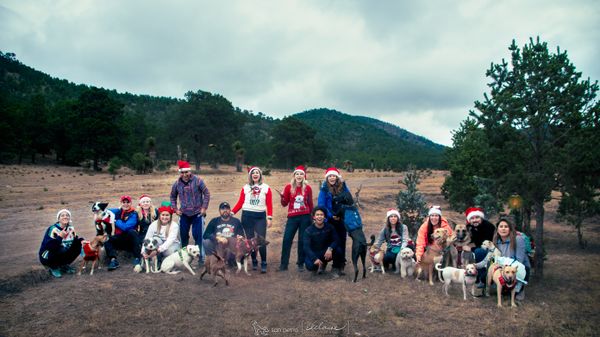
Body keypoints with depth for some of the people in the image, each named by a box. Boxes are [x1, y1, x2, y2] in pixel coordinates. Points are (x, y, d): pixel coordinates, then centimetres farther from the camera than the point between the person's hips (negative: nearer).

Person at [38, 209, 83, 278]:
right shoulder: (53, 229, -22)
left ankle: (63, 265, 7)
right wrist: (60, 237, -37)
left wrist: (80, 240, -18)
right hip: (47, 256, -6)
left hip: (61, 254, 6)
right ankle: (53, 267, -4)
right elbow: (47, 246, -31)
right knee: (63, 250, -34)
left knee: (78, 245, -13)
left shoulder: (71, 228, -3)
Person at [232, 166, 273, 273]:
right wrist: (231, 212, -5)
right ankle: (254, 262, 23)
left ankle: (264, 264, 5)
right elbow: (240, 203, 4)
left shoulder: (266, 188, 2)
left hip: (260, 217, -2)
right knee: (250, 240, 8)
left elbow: (269, 204, -1)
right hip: (247, 216, 2)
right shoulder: (245, 188, 5)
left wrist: (270, 218, -8)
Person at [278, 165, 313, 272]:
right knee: (287, 240, -2)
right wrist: (282, 197, -16)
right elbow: (284, 204, 3)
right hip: (292, 217, 0)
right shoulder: (289, 187, 1)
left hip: (305, 217, 0)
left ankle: (301, 264, 16)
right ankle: (283, 264, 7)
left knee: (302, 240, 5)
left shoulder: (308, 188, 2)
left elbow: (310, 203, 9)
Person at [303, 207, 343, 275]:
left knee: (338, 250, -28)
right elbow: (306, 247, -22)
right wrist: (315, 259, -39)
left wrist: (330, 248, -36)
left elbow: (336, 240, -14)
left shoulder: (329, 228, -6)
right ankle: (321, 265, 5)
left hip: (326, 253, 2)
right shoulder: (308, 230, -13)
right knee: (310, 266, -33)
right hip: (313, 255, -1)